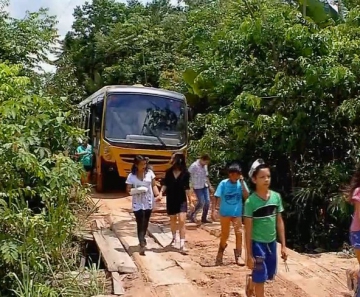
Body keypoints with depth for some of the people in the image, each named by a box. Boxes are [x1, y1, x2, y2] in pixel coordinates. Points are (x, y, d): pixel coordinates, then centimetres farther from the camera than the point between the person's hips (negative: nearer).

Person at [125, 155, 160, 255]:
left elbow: (154, 185, 2)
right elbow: (128, 190, -7)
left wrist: (158, 195, -14)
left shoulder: (149, 173, -4)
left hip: (148, 202, 3)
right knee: (140, 223, -8)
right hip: (137, 204, -3)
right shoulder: (131, 176, -9)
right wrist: (138, 190, -25)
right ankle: (142, 244, -9)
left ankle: (142, 240, 38)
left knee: (145, 223, 16)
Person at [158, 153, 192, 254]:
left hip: (182, 200, -3)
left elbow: (186, 188, -4)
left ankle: (182, 245, -11)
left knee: (182, 221, -12)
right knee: (173, 220, 17)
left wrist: (190, 201, -3)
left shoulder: (185, 173, -9)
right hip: (170, 200, 3)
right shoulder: (169, 172, -2)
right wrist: (161, 193, -13)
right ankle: (174, 238, 40)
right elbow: (165, 184, 3)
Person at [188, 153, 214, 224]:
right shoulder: (194, 166, -15)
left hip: (205, 186, 7)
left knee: (207, 201, 2)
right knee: (201, 202, -9)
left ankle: (204, 218, 14)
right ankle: (192, 215, 12)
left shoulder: (205, 166, 7)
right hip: (197, 187, -7)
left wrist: (210, 186, 18)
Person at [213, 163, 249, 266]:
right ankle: (221, 249, 41)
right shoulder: (223, 183, -11)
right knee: (225, 234, 12)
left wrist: (242, 183, -20)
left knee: (239, 232, -9)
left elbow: (246, 196, -15)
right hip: (225, 212, -1)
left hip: (237, 212, 1)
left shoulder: (241, 183, -6)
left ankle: (238, 255, 3)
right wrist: (216, 208, -14)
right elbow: (218, 197, -8)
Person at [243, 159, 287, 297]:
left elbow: (279, 222, 5)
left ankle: (250, 284, 49)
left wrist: (283, 245, 4)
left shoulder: (276, 197, -3)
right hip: (258, 243, -5)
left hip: (272, 243, 5)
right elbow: (248, 230, -12)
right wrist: (249, 255, -12)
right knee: (260, 278, 5)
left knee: (268, 274, 20)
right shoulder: (250, 201, -16)